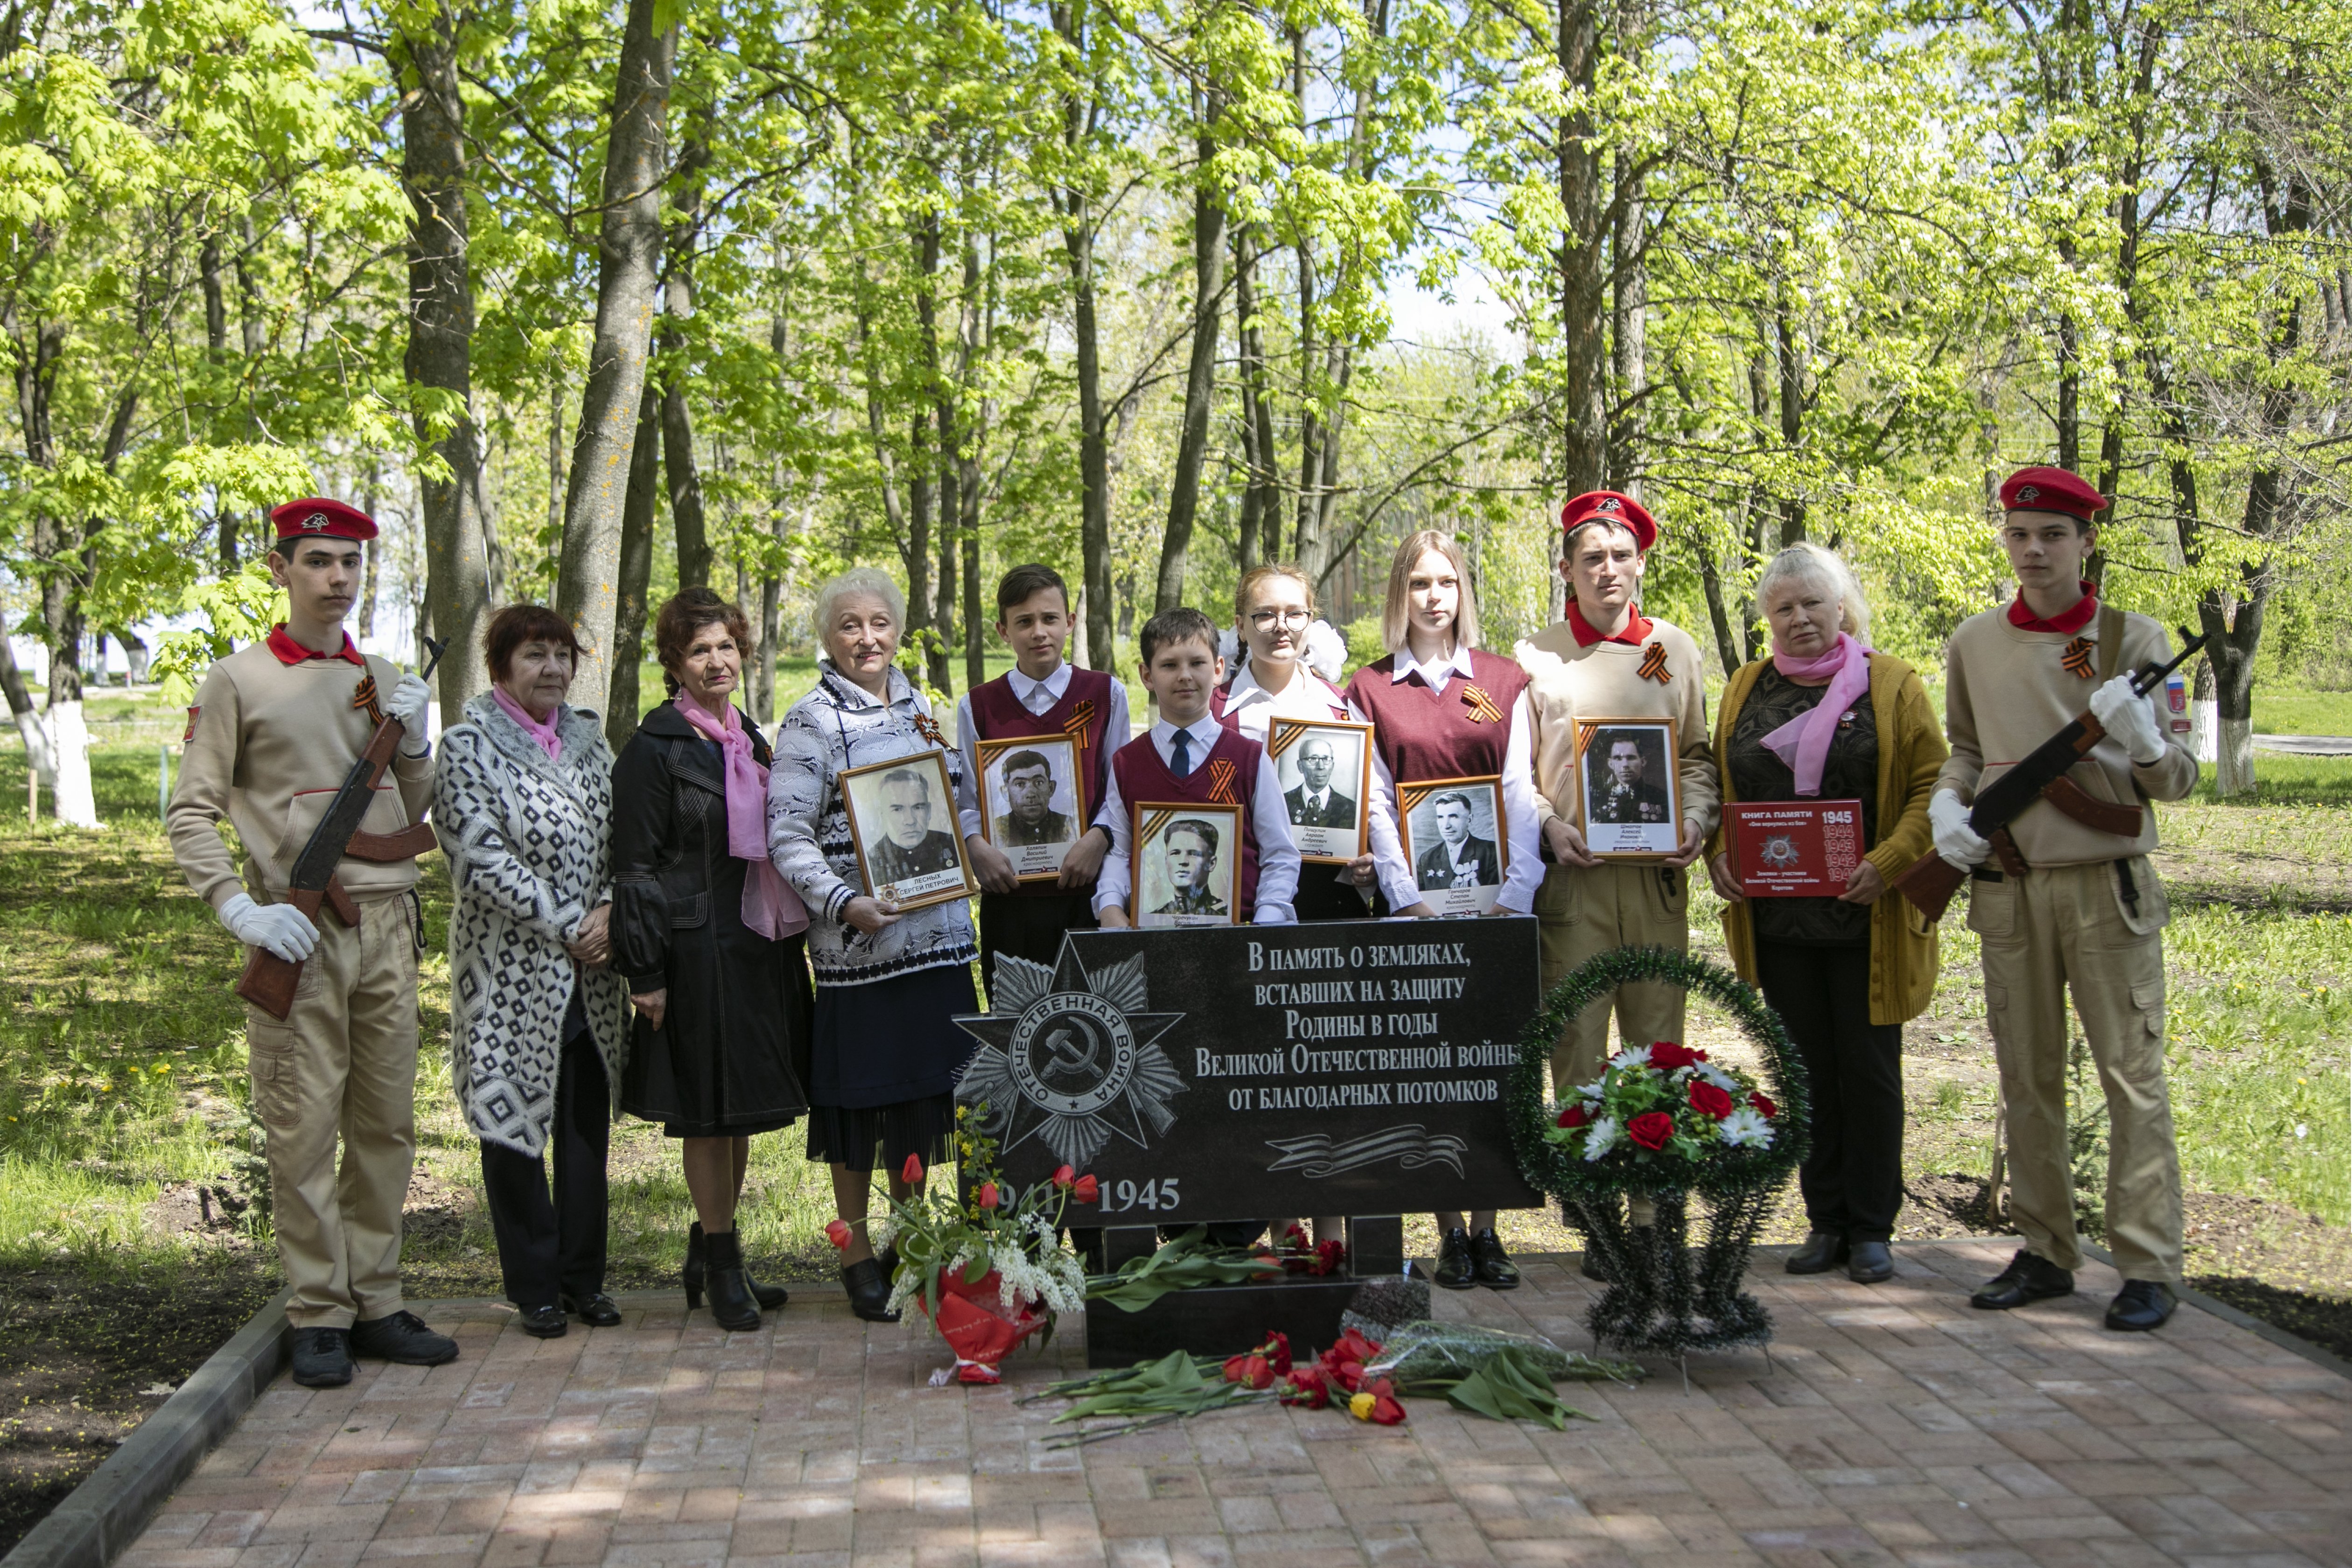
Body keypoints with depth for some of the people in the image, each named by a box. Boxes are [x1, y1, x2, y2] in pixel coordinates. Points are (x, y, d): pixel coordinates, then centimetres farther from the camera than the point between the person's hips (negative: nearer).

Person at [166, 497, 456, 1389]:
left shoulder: (384, 680, 15)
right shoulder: (239, 681, 2)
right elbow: (190, 813, -1)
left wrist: (415, 744, 0)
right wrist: (238, 908, -13)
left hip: (387, 923, 5)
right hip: (297, 932, -5)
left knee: (386, 1122, 7)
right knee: (303, 1129, -3)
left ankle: (377, 1304, 16)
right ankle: (318, 1316, 4)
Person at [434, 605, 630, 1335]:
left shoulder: (587, 738, 12)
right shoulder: (469, 745, -6)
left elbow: (619, 838, 13)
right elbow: (481, 853, -14)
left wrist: (609, 912, -5)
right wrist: (566, 924, -14)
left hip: (590, 969, 5)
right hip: (512, 969, -5)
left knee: (588, 1122, 9)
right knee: (513, 1120, 2)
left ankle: (584, 1276, 19)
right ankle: (535, 1286, 12)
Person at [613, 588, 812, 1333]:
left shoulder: (747, 739, 14)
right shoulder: (654, 748, -8)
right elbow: (636, 868, -10)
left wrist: (791, 935, 15)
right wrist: (646, 971, -14)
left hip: (758, 947, 7)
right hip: (697, 949, -7)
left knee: (741, 1107, 12)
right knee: (708, 1109, 0)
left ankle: (710, 1255, 24)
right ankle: (722, 1264, 11)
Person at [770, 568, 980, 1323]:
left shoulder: (916, 708, 14)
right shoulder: (813, 721, -5)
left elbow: (955, 803, 21)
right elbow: (787, 835, -10)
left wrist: (941, 755, 1)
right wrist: (844, 903, -23)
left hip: (936, 931, 6)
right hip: (857, 941, -6)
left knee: (924, 1090, 10)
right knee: (863, 1093, 1)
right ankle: (858, 1255, 13)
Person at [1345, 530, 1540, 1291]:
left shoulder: (1504, 682, 10)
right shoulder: (1369, 690, 7)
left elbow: (1521, 792, 4)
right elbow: (1375, 802, 2)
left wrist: (1517, 892, -8)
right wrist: (1409, 899, -9)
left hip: (1495, 900, 1)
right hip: (1415, 901, -1)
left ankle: (1488, 1229, 8)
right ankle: (1452, 1233, 6)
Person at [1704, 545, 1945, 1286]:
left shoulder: (1891, 684, 1)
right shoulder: (1746, 690, 11)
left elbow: (1933, 787, -3)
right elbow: (1716, 784, 15)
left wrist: (1888, 863, -17)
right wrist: (1719, 853, -4)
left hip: (1865, 918, -3)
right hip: (1777, 916, 3)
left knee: (1870, 1071, 3)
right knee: (1807, 1072, 8)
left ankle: (1871, 1229, 12)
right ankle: (1825, 1223, 17)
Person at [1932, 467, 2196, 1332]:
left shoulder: (2133, 639, -1)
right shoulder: (1974, 643, 6)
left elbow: (2179, 780, 0)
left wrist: (2142, 742, -22)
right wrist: (1946, 803, 1)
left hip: (2107, 885, -3)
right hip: (2008, 888, 4)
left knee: (2132, 1074, -3)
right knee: (2027, 1077, 9)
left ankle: (2148, 1268, 2)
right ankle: (2045, 1251, 20)